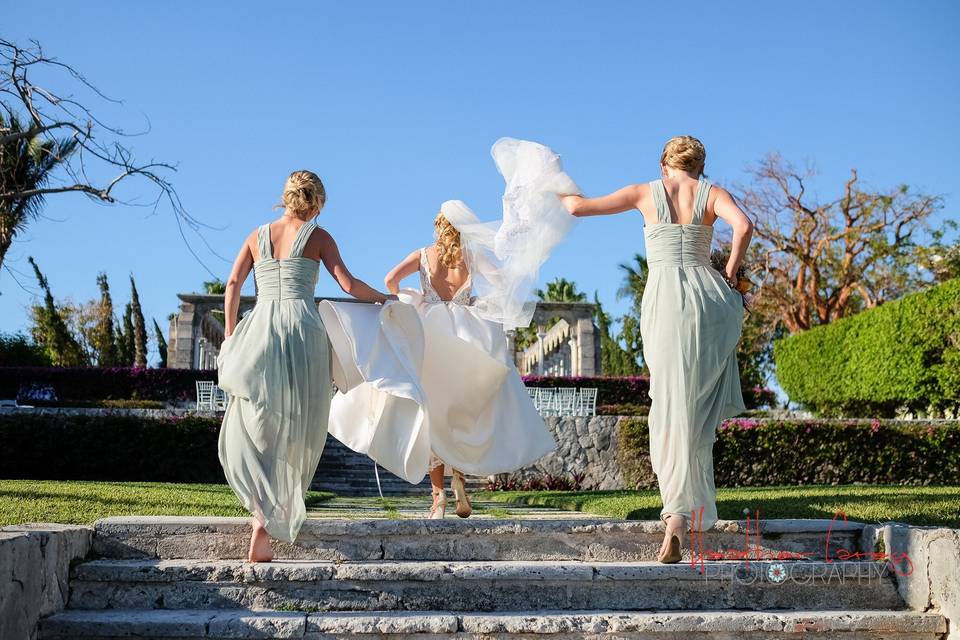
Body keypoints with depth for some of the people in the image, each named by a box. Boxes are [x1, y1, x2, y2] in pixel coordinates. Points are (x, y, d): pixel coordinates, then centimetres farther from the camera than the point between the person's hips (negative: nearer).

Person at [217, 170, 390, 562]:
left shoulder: (258, 235, 17)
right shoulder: (317, 236, 7)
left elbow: (233, 284, 9)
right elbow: (348, 285, 1)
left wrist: (230, 334, 14)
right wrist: (383, 298, 17)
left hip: (259, 328, 3)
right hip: (302, 327, -3)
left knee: (251, 428, 9)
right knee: (292, 432, 3)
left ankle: (264, 512, -7)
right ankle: (264, 528, -2)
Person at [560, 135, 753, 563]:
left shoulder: (646, 192, 10)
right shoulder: (712, 193, 9)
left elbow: (578, 207, 10)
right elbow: (743, 225, -11)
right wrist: (729, 276, 1)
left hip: (663, 302, 0)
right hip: (708, 297, 1)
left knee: (674, 413, -1)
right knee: (700, 411, 17)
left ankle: (677, 519, -13)